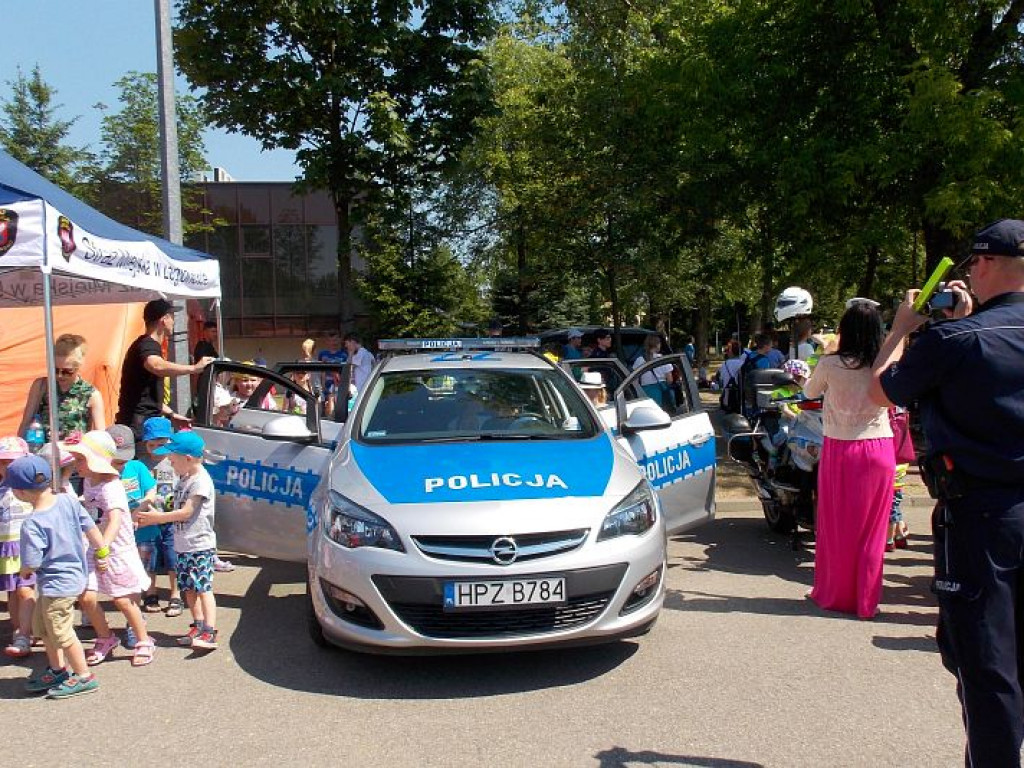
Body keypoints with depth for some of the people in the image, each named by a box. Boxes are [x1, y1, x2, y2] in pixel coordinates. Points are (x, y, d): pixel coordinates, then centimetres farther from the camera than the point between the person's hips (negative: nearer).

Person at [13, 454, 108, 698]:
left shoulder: (32, 524, -27)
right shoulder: (68, 500, -7)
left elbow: (32, 563, -24)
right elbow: (91, 527, 2)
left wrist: (24, 571, 0)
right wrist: (101, 554, 15)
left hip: (57, 585, -9)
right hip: (74, 574, 9)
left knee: (60, 632, 8)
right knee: (41, 626, 25)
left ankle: (84, 677, 21)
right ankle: (57, 669, 39)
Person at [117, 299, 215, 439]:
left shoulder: (149, 345, 20)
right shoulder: (147, 345, -11)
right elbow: (157, 366, -38)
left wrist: (171, 414, 23)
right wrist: (193, 368, -31)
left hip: (148, 421, 10)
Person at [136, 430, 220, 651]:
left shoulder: (201, 481, -15)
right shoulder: (184, 478, 14)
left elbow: (186, 512, -18)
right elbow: (179, 510, 16)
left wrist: (157, 517, -10)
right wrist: (154, 518, 6)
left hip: (200, 545, -9)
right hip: (183, 545, 9)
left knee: (203, 588, -11)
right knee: (189, 588, 12)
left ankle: (210, 632, -13)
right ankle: (198, 626, 22)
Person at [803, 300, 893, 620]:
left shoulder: (830, 364, -10)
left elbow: (810, 392, 9)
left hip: (839, 449, -1)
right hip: (879, 449, 1)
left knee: (836, 525, 12)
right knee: (871, 528, 11)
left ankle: (833, 593, 23)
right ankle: (866, 600, 19)